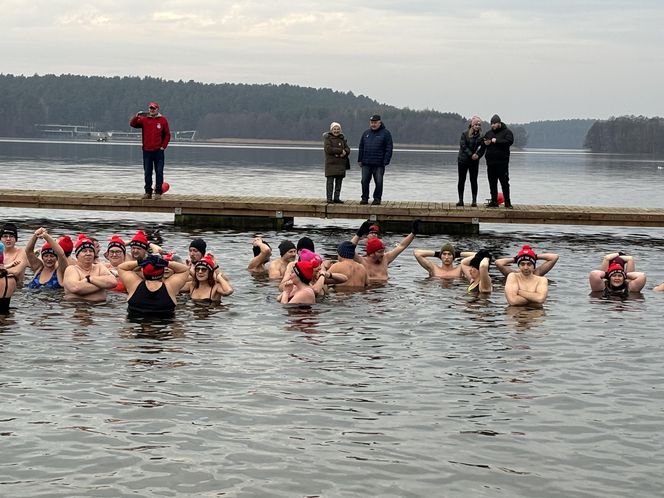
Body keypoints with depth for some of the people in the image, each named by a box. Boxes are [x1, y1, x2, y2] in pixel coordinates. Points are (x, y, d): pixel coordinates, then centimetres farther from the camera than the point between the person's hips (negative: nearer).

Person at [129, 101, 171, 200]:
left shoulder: (163, 120, 3)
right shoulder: (144, 119, 6)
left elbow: (167, 134, 5)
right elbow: (132, 124, -5)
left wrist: (163, 146, -3)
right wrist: (137, 116, -22)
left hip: (158, 151, -2)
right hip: (147, 151, 2)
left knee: (159, 172, -3)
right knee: (147, 173, 6)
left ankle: (158, 192, 1)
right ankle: (148, 192, 12)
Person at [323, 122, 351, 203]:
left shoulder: (342, 138, 15)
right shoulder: (328, 138, -2)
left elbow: (347, 149, 9)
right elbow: (328, 149, -16)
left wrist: (344, 152, -15)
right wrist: (340, 151, -15)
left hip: (341, 163, 5)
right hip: (331, 163, -5)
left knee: (339, 181, 6)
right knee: (330, 181, -5)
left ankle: (336, 198, 11)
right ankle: (329, 198, -3)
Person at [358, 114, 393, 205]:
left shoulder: (385, 133, 0)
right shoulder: (366, 133, 14)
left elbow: (389, 149, -4)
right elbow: (361, 148, 18)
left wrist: (386, 161, -11)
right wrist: (360, 160, 10)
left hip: (379, 164, -4)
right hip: (366, 163, 4)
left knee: (378, 182, -1)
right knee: (365, 181, 4)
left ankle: (377, 198, 8)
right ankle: (365, 198, 11)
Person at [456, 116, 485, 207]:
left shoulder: (480, 136, 2)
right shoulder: (465, 134, -3)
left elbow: (482, 148, 0)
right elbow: (463, 146, -9)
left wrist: (478, 155, -18)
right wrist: (471, 155, -18)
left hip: (474, 161, 1)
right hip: (463, 160, -1)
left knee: (474, 180, 0)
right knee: (461, 180, 2)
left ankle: (474, 201, 1)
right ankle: (460, 200, 7)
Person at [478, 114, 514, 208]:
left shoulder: (507, 132, 1)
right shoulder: (489, 133, 16)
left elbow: (509, 141, -17)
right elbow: (483, 146, 12)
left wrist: (496, 141, -17)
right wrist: (478, 154, -7)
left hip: (502, 162, -5)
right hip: (490, 162, 5)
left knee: (504, 182, -4)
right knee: (492, 183, 7)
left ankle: (507, 202, -1)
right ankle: (494, 201, 14)